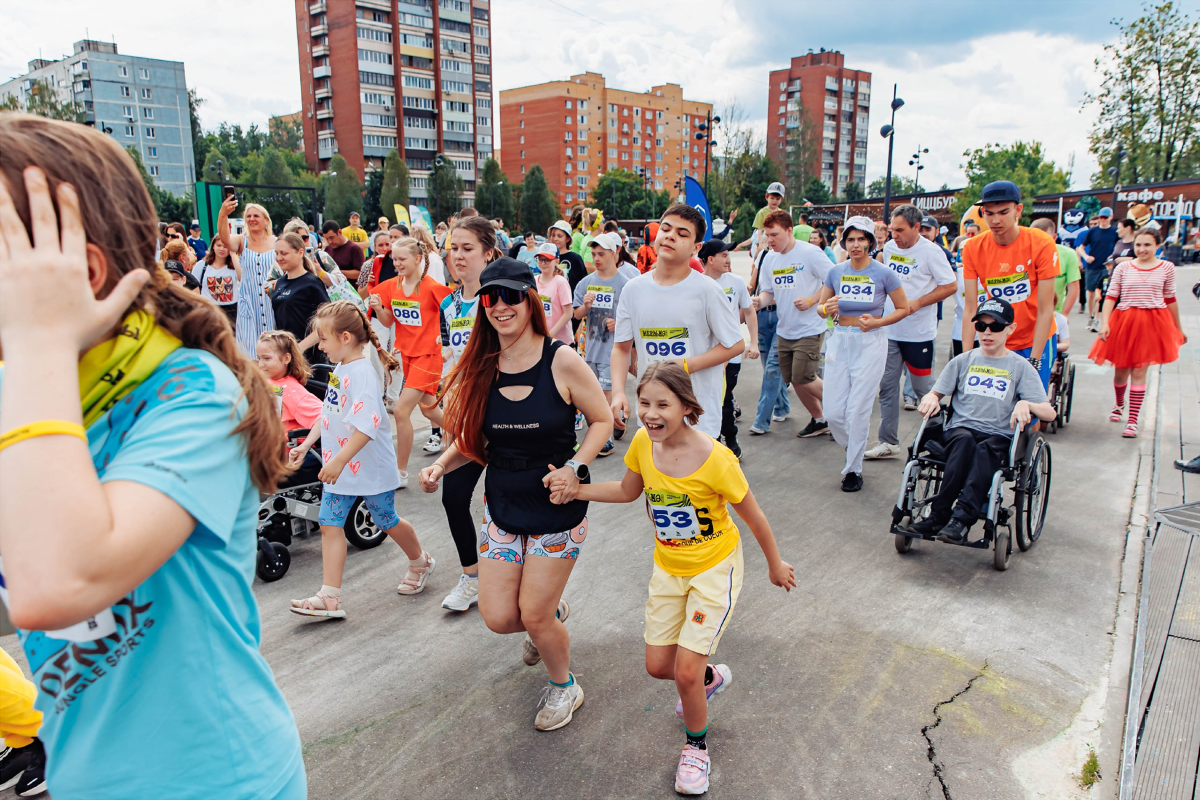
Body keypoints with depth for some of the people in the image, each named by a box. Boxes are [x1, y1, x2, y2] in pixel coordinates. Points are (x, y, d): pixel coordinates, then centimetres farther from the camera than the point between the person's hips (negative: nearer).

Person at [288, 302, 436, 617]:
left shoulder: (362, 373, -23)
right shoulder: (340, 369, 6)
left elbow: (367, 425, -33)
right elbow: (328, 413, 18)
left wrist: (338, 461, -34)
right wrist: (306, 444, 15)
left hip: (370, 467, -8)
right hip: (338, 467, 8)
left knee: (387, 522, 11)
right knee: (330, 524, 2)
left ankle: (420, 563, 37)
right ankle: (330, 597, 6)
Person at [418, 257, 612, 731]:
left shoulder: (561, 361, -15)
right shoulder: (480, 368, -4)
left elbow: (602, 420, -7)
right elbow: (473, 438, 6)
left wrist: (575, 467, -21)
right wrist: (441, 465, -11)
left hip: (557, 507, -4)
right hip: (502, 506, 4)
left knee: (534, 617, 0)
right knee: (499, 617, 5)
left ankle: (564, 687, 33)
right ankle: (555, 612, 42)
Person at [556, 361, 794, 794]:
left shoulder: (714, 459, -28)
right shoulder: (643, 443, -14)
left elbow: (753, 515, -13)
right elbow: (628, 491, 7)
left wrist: (775, 565, 0)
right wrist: (575, 490, -2)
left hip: (715, 568, -5)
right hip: (668, 568, 5)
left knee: (686, 670, -7)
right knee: (657, 665, 11)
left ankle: (696, 747, 24)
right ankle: (710, 677, 46)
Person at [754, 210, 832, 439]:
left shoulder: (810, 253, -13)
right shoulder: (769, 259, 6)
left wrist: (811, 300, -20)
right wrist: (760, 301, -12)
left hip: (809, 329, -7)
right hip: (784, 331, 7)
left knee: (803, 379, -10)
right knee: (794, 380, 11)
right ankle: (819, 420, 31)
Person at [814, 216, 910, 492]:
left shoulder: (883, 274, -5)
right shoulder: (836, 272, 4)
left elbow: (903, 309, 2)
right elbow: (820, 307, 11)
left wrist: (877, 322, -14)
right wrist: (827, 308, -13)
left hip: (870, 343, -3)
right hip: (840, 342, 3)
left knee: (858, 410, -4)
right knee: (833, 412, 1)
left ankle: (853, 469, 11)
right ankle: (853, 447, 32)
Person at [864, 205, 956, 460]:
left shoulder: (931, 251, -10)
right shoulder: (889, 248, 7)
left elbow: (950, 286, -9)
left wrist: (917, 303, -17)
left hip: (918, 332, -5)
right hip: (889, 329, 5)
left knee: (923, 388, 5)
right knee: (887, 386, 4)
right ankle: (888, 442, 10)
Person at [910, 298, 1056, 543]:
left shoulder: (1020, 367, 10)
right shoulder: (963, 361, 16)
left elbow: (1049, 413, 3)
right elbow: (935, 393, 15)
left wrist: (1026, 404, -19)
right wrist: (930, 398, -10)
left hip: (999, 437, -1)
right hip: (959, 429, 1)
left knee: (986, 449, -37)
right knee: (964, 440, -35)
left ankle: (961, 519, -46)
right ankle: (939, 514, -41)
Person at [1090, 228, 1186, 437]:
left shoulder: (1166, 268, 5)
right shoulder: (1123, 268, 2)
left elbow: (1170, 299, 13)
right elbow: (1111, 297, -1)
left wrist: (1178, 328, 19)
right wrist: (1104, 323, -14)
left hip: (1152, 324, -1)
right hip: (1123, 322, 1)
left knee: (1139, 372, -4)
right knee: (1121, 371, 9)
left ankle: (1133, 421, 1)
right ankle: (1119, 404, 40)